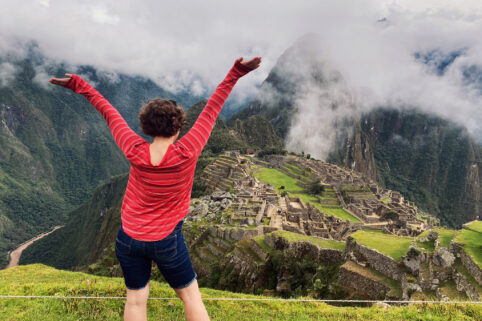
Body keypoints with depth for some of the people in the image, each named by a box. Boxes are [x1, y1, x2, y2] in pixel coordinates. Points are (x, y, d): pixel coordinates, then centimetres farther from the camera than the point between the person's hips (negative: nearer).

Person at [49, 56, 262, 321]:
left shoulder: (135, 152, -15)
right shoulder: (187, 153, -21)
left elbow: (110, 114, -3)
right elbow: (211, 111, -18)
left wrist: (80, 86, 7)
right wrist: (234, 75, -11)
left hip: (128, 237, 3)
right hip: (166, 241, -2)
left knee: (135, 299, 15)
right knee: (190, 295, 14)